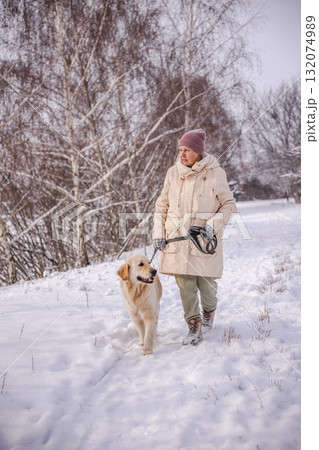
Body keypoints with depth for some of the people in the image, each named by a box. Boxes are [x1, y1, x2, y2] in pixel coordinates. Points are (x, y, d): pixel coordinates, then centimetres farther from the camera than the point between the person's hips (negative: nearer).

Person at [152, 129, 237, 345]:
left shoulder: (215, 173, -5)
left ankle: (209, 312, 34)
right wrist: (158, 232, 3)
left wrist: (214, 224, -14)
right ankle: (194, 326, 9)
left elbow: (229, 204, 1)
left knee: (206, 282, 3)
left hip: (205, 238, -2)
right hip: (178, 237, 3)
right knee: (185, 283, -1)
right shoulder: (173, 173, 5)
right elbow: (162, 205, 12)